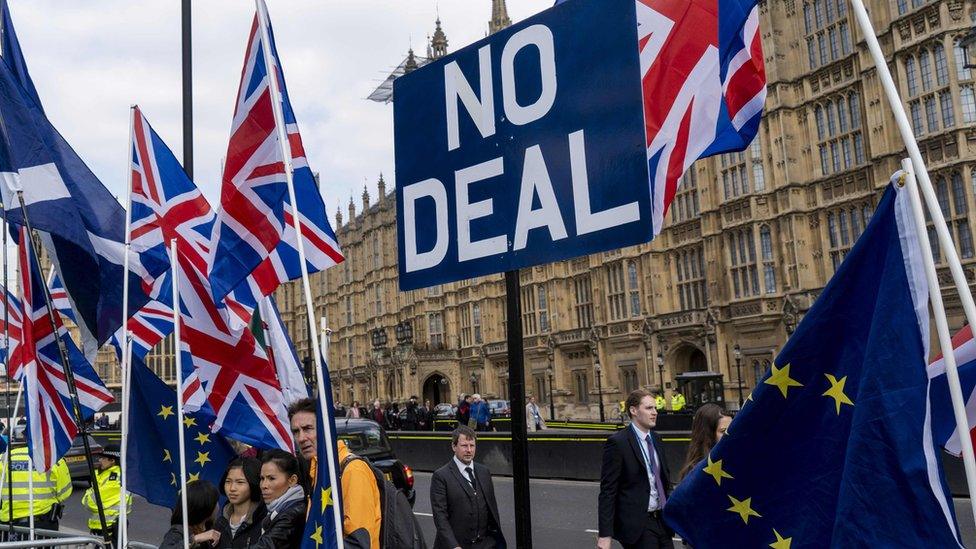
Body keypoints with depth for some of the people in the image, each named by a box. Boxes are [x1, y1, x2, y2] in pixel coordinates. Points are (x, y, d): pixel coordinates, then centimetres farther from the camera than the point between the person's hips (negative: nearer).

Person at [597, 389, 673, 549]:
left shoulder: (655, 439, 11)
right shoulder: (617, 442, -13)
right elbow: (607, 491, -15)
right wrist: (605, 534, -18)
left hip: (661, 521, 7)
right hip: (637, 524, -7)